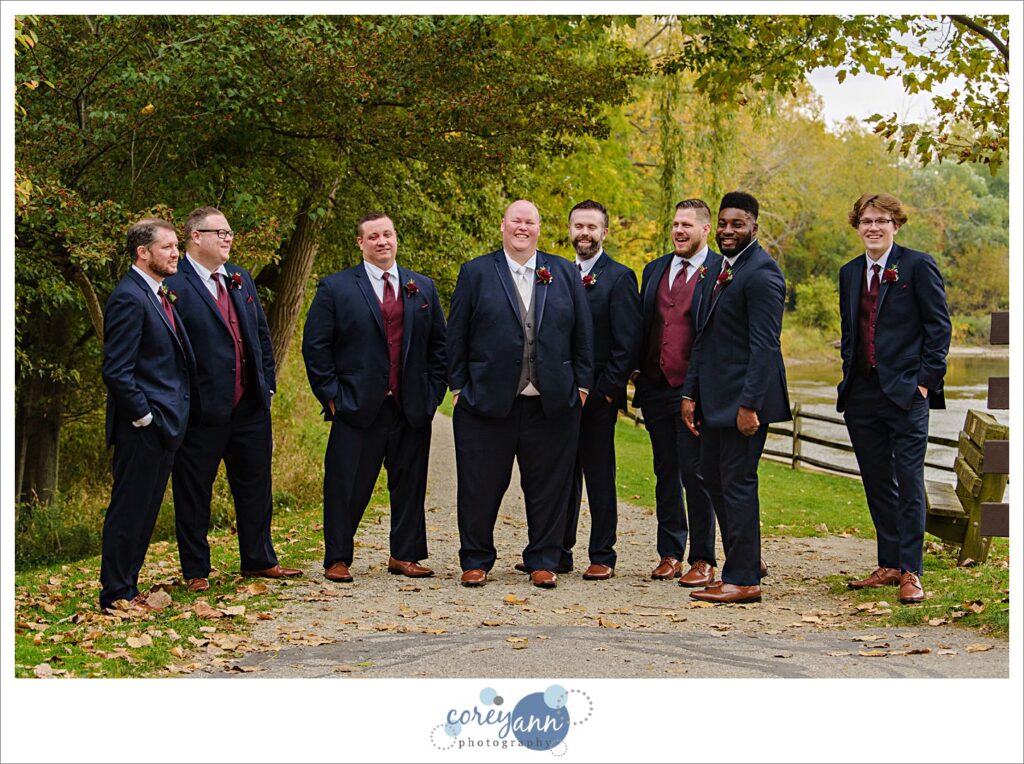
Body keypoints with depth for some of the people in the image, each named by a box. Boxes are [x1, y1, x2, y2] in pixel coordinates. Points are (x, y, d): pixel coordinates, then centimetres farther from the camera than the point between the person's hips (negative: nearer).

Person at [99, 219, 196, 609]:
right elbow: (116, 372, -20)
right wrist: (144, 417, -17)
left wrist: (172, 419, 15)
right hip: (142, 429, -10)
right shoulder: (128, 298, -15)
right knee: (129, 511, -2)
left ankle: (127, 588, 23)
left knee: (144, 511, 14)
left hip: (163, 426, 10)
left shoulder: (159, 296, 16)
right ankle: (116, 595, 5)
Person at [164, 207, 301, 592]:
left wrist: (267, 383, 12)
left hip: (251, 406, 7)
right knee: (194, 493, 5)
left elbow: (262, 335, 19)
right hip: (204, 411, -7)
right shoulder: (174, 286, -11)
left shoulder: (240, 278, 13)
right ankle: (196, 571, 16)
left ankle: (259, 560, 28)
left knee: (256, 487, 15)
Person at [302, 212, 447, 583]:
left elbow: (439, 343, 15)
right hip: (357, 408, -3)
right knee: (347, 486, 1)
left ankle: (405, 556, 20)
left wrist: (434, 392, 6)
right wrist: (331, 395, -5)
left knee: (410, 484, 8)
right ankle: (337, 560, 12)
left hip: (412, 409, 3)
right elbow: (315, 346, -1)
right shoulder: (335, 287, 1)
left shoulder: (423, 287, 12)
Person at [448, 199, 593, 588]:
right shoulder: (475, 272, 5)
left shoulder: (565, 272, 10)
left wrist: (582, 382, 5)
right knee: (480, 487, 4)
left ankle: (543, 562, 16)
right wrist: (458, 386, -1)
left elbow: (583, 333, 10)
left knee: (548, 487, 5)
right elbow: (457, 335, 4)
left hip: (551, 402, 1)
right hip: (487, 399, -1)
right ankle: (476, 561, 17)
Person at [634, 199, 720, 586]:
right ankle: (670, 553, 21)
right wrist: (637, 370, 10)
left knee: (696, 474, -3)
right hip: (656, 388, 6)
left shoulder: (721, 271, -5)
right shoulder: (654, 269, 14)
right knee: (665, 473, 12)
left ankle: (703, 560, 6)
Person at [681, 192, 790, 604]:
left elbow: (765, 345, -19)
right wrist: (690, 393, 14)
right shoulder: (719, 269, 15)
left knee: (737, 483, -4)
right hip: (715, 397, 10)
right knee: (714, 478, 15)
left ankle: (743, 579, 5)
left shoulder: (761, 273, -14)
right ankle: (748, 561, 28)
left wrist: (749, 403, -23)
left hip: (744, 398, -10)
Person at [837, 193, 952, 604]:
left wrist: (926, 380, -10)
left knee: (909, 484, -5)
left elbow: (939, 325, -4)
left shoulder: (918, 265, -3)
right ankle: (889, 566, 19)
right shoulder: (849, 273, 15)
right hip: (861, 395, 6)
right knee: (877, 485, 10)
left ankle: (910, 572, -1)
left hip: (905, 392, -6)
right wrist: (850, 374, 11)